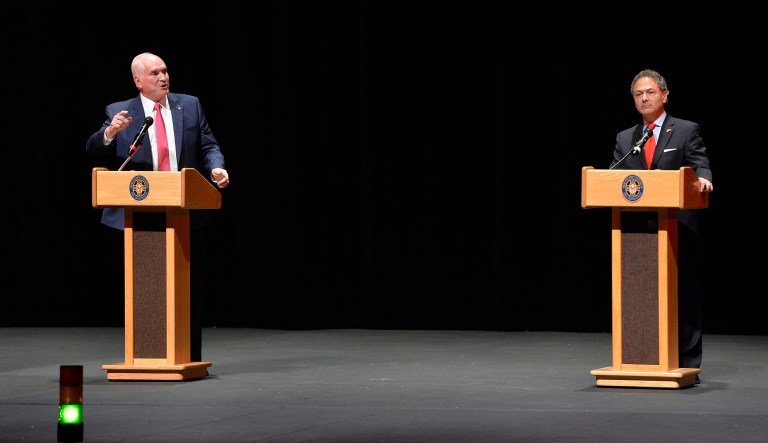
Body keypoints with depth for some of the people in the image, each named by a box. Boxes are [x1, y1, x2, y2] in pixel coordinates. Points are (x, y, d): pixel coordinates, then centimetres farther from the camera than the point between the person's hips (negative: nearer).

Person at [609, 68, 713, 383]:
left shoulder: (686, 132, 4)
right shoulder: (625, 139, 16)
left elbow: (700, 167, -6)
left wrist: (702, 180, -28)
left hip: (678, 227, -4)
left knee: (683, 294, -1)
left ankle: (687, 364, 3)